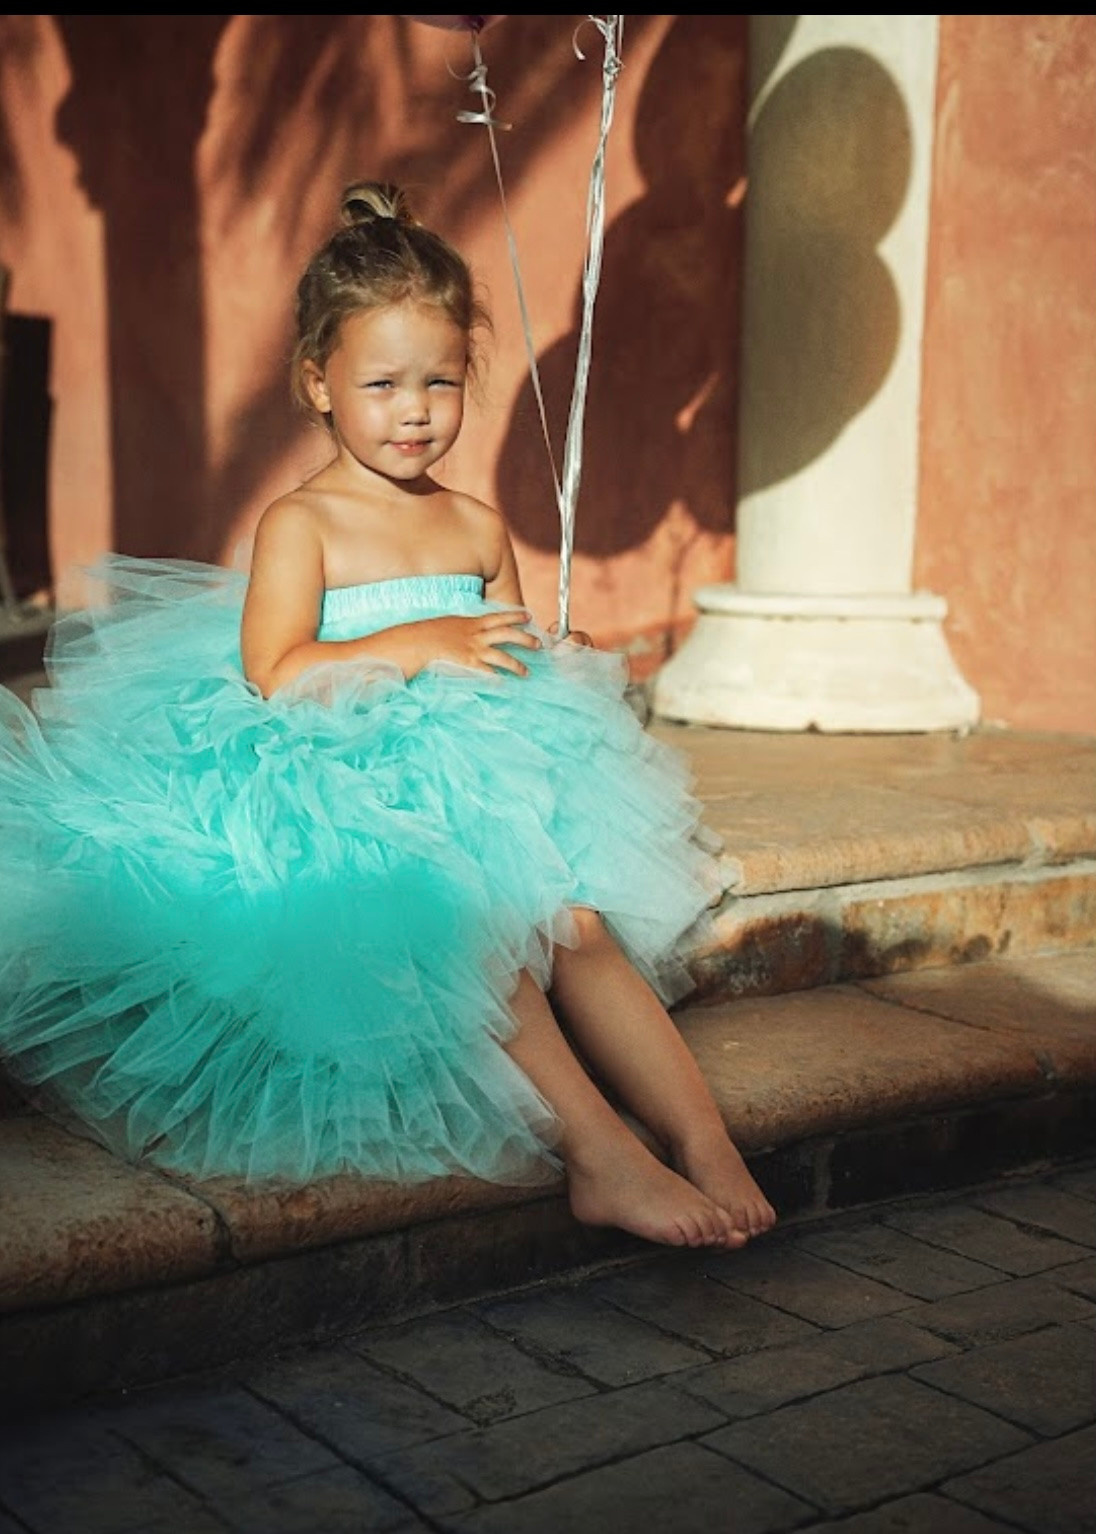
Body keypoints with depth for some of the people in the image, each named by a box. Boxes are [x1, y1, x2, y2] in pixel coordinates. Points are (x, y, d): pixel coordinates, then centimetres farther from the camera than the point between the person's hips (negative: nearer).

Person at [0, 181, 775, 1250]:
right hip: (338, 801, -5)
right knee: (482, 929, -28)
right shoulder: (300, 525, -2)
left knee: (582, 920, -17)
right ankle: (599, 1155, -26)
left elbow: (509, 662, 24)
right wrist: (419, 645, -19)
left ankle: (704, 1142, -17)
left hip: (474, 791, 5)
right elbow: (272, 674, -17)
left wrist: (550, 668, 1)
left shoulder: (479, 531, 14)